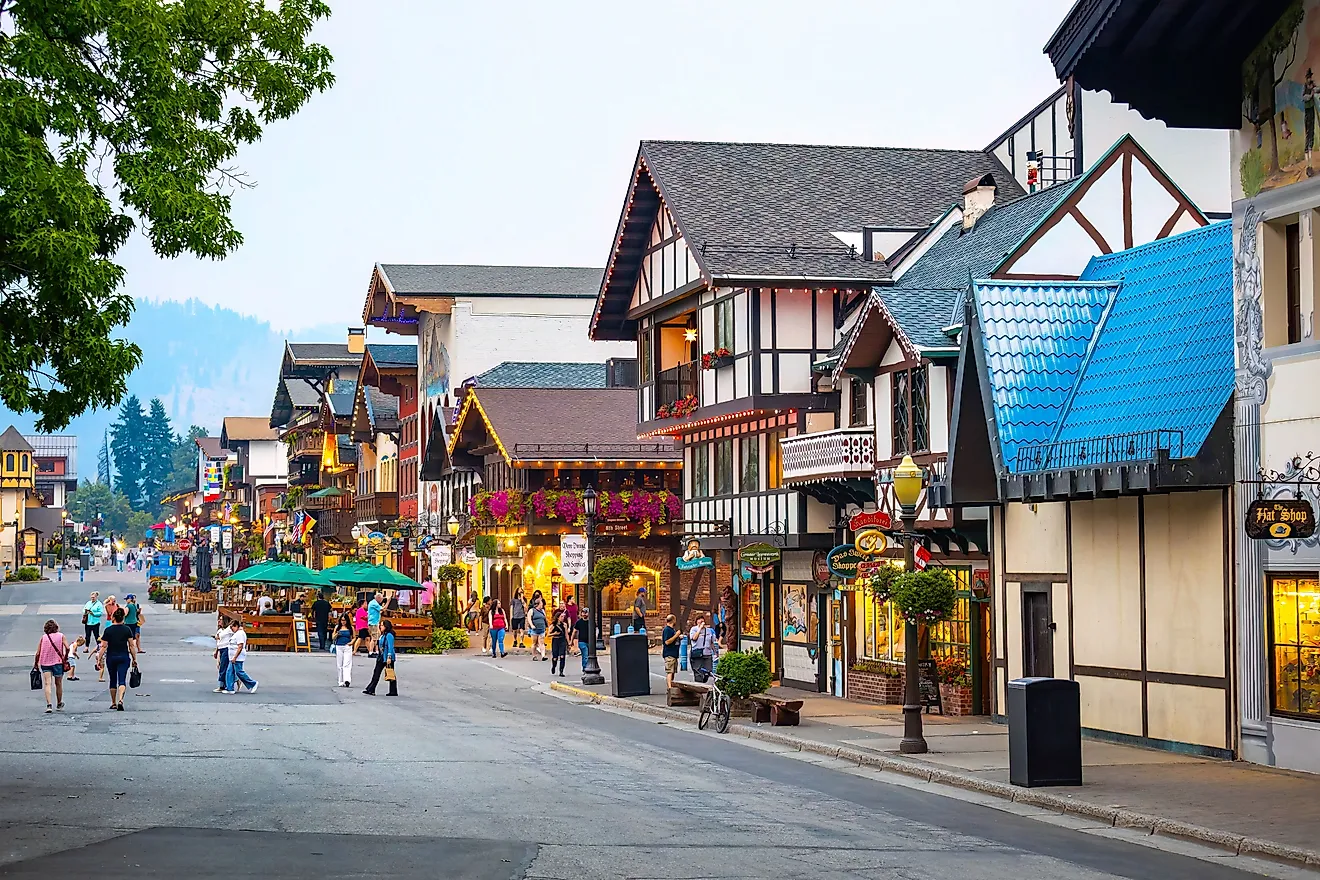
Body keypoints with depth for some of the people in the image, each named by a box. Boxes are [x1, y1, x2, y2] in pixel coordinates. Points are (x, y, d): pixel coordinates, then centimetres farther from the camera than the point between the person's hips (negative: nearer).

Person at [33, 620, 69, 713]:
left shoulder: (43, 637, 3)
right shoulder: (61, 636, 1)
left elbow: (38, 653, 0)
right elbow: (67, 648, -12)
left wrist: (35, 664, 12)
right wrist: (65, 657, 4)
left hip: (45, 663, 0)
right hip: (58, 662, 0)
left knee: (47, 684, -7)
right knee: (58, 684, 16)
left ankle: (49, 705, -24)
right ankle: (59, 705, 31)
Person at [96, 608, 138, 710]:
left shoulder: (108, 630, -5)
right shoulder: (127, 630, -2)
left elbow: (104, 646, -6)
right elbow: (131, 646, -1)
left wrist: (99, 659, 0)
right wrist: (134, 659, 6)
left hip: (111, 658, 0)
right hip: (124, 657, 0)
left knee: (113, 681, 14)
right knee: (122, 680, -5)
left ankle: (113, 703, 22)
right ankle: (120, 700, -27)